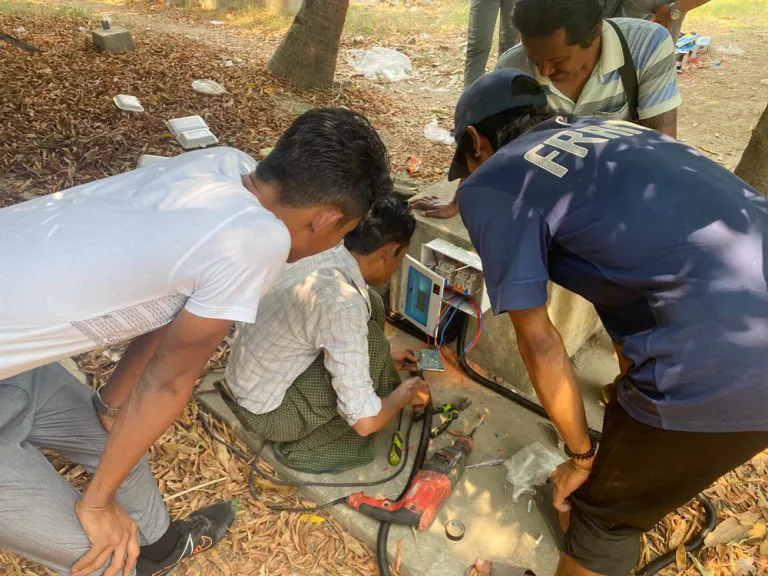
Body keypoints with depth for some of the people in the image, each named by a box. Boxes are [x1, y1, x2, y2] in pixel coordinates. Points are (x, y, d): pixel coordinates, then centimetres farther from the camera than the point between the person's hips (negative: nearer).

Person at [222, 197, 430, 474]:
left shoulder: (323, 255, -7)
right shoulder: (342, 303, -33)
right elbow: (365, 422, -28)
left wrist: (383, 358, 21)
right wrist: (406, 393, -8)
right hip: (266, 414, -8)